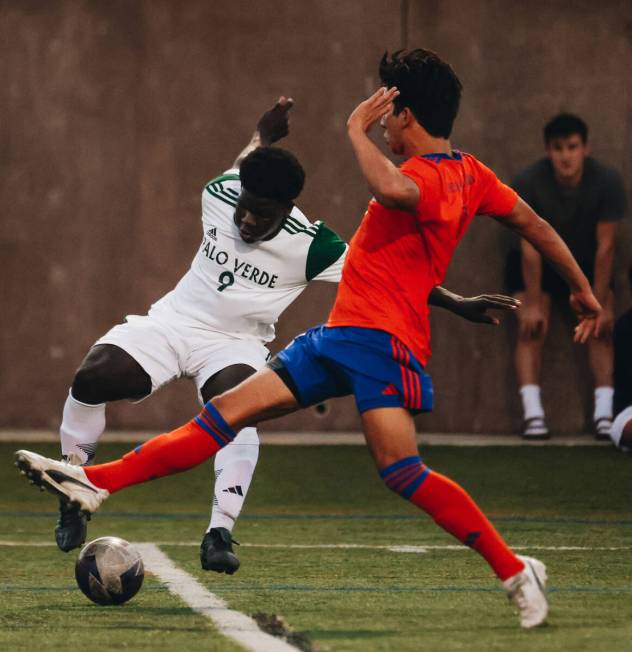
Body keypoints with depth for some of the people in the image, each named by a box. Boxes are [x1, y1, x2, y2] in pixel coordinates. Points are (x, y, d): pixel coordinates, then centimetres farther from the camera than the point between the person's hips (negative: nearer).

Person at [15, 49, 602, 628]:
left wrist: (356, 130, -22)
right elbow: (532, 223, 21)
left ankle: (516, 572, -11)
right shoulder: (470, 173, 16)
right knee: (228, 411, 3)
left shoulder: (430, 175, -14)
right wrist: (582, 289, 30)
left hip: (381, 339, -10)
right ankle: (95, 482, -1)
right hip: (343, 335, 10)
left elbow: (393, 190, -38)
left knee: (401, 470, -20)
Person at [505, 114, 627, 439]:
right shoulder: (528, 183, -29)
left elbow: (605, 247, -22)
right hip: (537, 265, -1)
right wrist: (532, 304, -24)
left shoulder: (608, 182, -26)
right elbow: (531, 246, -25)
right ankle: (532, 413, -23)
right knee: (531, 329, -18)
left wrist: (600, 303, -22)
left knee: (602, 329, -14)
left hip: (586, 263, 1)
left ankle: (604, 413, -17)